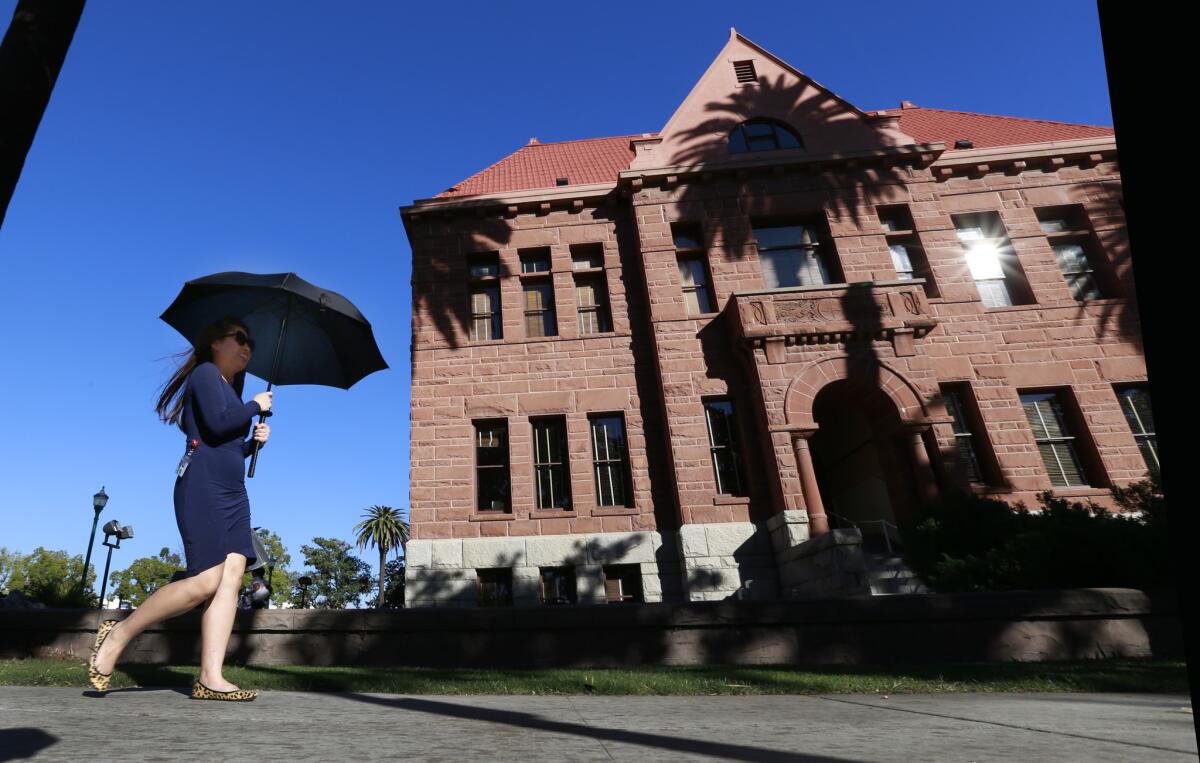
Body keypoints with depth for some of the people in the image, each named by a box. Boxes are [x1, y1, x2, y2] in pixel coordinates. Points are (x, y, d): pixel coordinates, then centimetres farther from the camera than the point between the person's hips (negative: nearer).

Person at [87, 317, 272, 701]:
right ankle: (117, 635, 6)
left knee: (231, 577, -5)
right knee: (206, 580, -15)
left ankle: (210, 678, -7)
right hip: (203, 487, -9)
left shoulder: (230, 388, 25)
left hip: (232, 493, 9)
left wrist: (254, 441, 10)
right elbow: (217, 424, -18)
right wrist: (256, 405, -4)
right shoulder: (205, 372, 0)